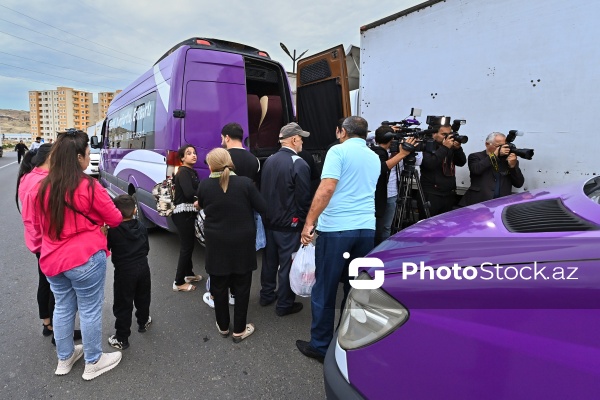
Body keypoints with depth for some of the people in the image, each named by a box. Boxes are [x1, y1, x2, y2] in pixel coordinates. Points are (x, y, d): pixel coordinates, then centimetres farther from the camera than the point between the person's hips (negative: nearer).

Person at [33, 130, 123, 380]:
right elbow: (115, 220, -5)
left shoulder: (44, 187, 2)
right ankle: (93, 363, 23)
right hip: (85, 258, -7)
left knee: (63, 307, 20)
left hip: (51, 259, 7)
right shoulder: (89, 186, -17)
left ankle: (64, 359, 38)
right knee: (90, 310, 7)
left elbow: (39, 226, 15)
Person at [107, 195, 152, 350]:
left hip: (124, 271, -5)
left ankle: (121, 338, 13)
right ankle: (143, 322, 43)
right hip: (143, 267, 5)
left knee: (123, 305, 5)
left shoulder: (112, 230, -16)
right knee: (142, 298, 24)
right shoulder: (141, 227, -1)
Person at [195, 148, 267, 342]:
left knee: (219, 286, 17)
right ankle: (239, 330, 22)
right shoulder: (245, 183, -13)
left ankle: (223, 327, 32)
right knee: (241, 286, 12)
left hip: (217, 244, 1)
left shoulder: (204, 185, -8)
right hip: (242, 243, -1)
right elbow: (263, 208, -7)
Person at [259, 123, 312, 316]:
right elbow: (304, 199, -16)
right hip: (289, 224, -7)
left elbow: (263, 191, 10)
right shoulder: (299, 164, -18)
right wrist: (304, 223, -3)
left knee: (269, 260, 19)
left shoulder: (269, 161, 4)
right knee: (287, 264, 5)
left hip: (269, 221, 7)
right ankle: (284, 305, 17)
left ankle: (267, 295, 35)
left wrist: (268, 213, 18)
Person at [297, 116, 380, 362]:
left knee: (325, 289, 6)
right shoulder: (375, 158, 16)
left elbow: (327, 188, -16)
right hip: (366, 229, 6)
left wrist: (309, 222, -14)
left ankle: (320, 346, 18)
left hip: (336, 228, -6)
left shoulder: (338, 151, -4)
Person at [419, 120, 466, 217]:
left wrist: (458, 148, -5)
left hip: (449, 195, 6)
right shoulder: (427, 146, -7)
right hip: (431, 195, -6)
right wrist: (444, 148, -19)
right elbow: (430, 164, -21)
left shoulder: (450, 147, 12)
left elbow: (461, 162, 10)